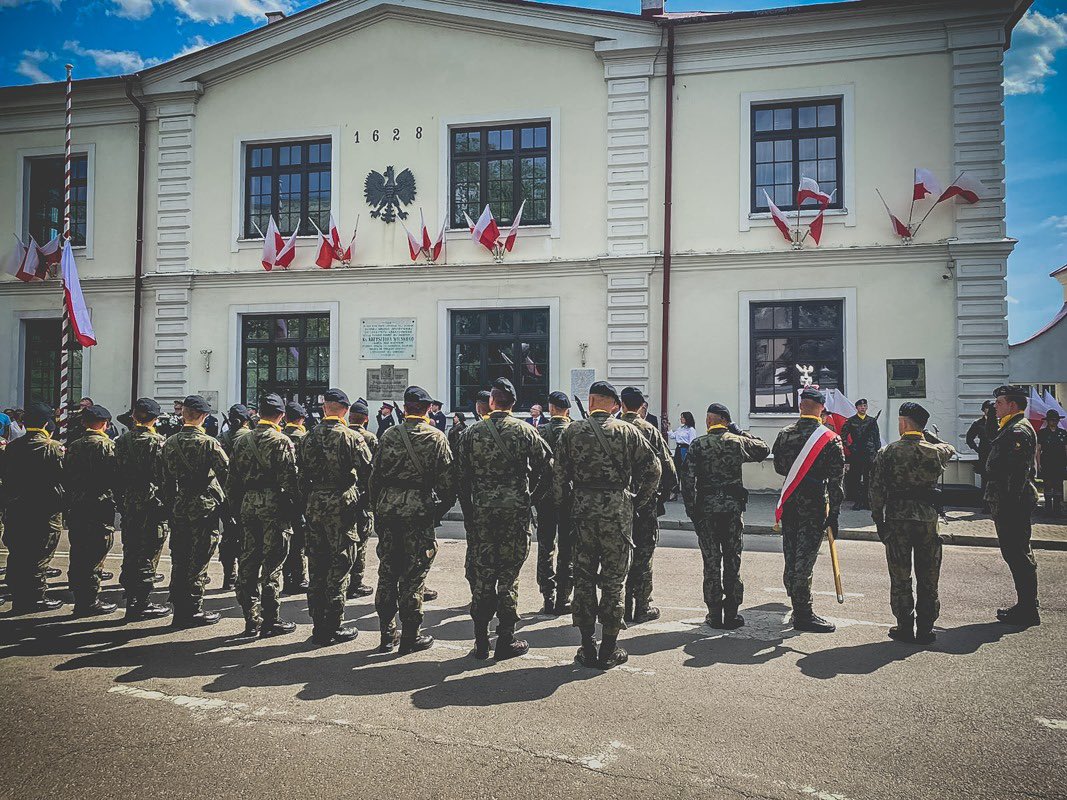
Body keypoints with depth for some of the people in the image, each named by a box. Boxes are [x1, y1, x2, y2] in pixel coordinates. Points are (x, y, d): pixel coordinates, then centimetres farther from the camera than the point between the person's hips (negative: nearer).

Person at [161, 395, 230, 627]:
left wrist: (170, 502, 17)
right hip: (205, 508, -6)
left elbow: (166, 478, 10)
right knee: (198, 562, 1)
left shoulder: (169, 443, 5)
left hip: (179, 509, 6)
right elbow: (227, 472, -13)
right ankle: (193, 611, 6)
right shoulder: (208, 442, -13)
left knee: (179, 560, 12)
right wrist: (227, 501, 1)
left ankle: (179, 611, 20)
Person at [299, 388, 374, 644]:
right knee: (339, 566, 1)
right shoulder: (351, 437, -9)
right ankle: (332, 628, 4)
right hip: (341, 506, -5)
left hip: (314, 505, 5)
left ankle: (318, 625, 19)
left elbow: (302, 474, 8)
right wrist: (357, 492, 8)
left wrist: (309, 499, 17)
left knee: (317, 566, 12)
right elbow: (368, 472, -10)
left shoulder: (310, 437, 5)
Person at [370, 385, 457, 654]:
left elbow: (374, 476, 7)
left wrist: (376, 509, 15)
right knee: (413, 574, 3)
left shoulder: (389, 435, 5)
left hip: (387, 509, 3)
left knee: (387, 571, 11)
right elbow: (447, 480, -6)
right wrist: (443, 508, 8)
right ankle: (410, 637, 9)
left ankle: (387, 634, 19)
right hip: (419, 510, -3)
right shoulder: (436, 437, -4)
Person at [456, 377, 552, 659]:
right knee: (509, 575, 4)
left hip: (483, 510, 2)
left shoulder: (473, 433, 3)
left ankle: (481, 641, 15)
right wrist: (533, 498, 6)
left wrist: (471, 505, 12)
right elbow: (547, 467, -5)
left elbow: (460, 473, 4)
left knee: (483, 573, 10)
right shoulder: (525, 431, -3)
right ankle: (506, 640, 9)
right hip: (516, 510, -2)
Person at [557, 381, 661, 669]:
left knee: (584, 577, 10)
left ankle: (588, 648, 15)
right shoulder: (628, 431, 0)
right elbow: (653, 469, -3)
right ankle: (609, 650, 12)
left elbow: (561, 473, 2)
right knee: (613, 579, 7)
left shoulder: (572, 432, 3)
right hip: (618, 510, -1)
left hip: (583, 509, 1)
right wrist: (639, 501, 6)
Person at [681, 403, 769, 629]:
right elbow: (764, 449, 19)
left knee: (711, 562, 6)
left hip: (706, 509, -1)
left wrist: (691, 509, 1)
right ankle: (731, 614, 12)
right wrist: (740, 431, 18)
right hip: (733, 508, 1)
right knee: (732, 561, 8)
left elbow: (688, 480, -7)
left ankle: (715, 615, 10)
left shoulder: (697, 445, -4)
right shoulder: (738, 441, -1)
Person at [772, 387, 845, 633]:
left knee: (791, 557, 12)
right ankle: (803, 615, 4)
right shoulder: (830, 439, -10)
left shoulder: (784, 434, 2)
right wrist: (834, 514, -6)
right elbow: (835, 481, -10)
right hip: (814, 506, -4)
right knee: (805, 559, -2)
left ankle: (797, 607, 25)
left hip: (789, 504, 5)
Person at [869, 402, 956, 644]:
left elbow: (877, 490, -6)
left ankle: (905, 628, 12)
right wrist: (926, 435, 22)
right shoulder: (936, 452, -1)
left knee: (900, 578, 7)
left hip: (897, 521, -2)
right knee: (928, 579, 10)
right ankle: (925, 629, 16)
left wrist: (878, 519, 3)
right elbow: (950, 449, 26)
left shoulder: (887, 452, -7)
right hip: (928, 520, 2)